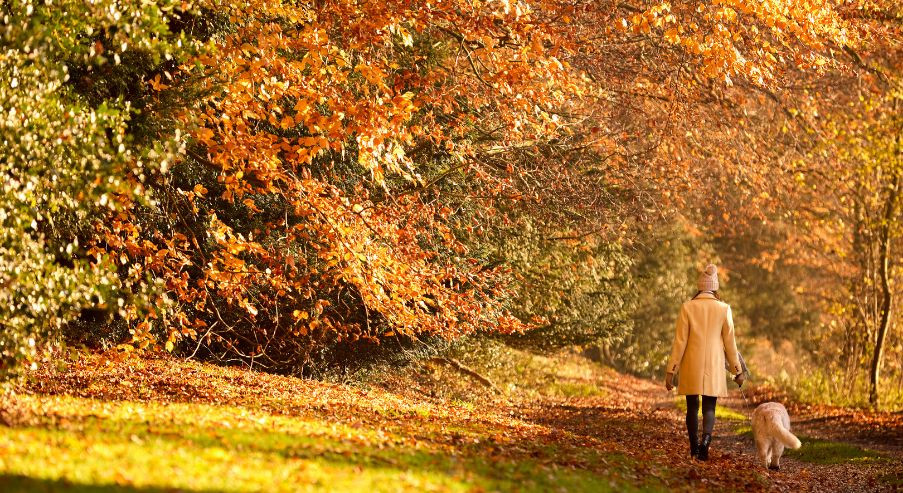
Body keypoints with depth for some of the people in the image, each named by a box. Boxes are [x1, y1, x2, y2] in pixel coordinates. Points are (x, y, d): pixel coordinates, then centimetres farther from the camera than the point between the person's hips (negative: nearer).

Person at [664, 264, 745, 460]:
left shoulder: (688, 307, -4)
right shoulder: (723, 309, -2)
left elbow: (680, 341, -6)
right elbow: (730, 343, 1)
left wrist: (671, 370, -1)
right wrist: (737, 370, 10)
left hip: (691, 366, 0)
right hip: (714, 367, 0)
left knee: (692, 407, 12)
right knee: (709, 408, 5)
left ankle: (694, 449, 14)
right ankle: (705, 439, -21)